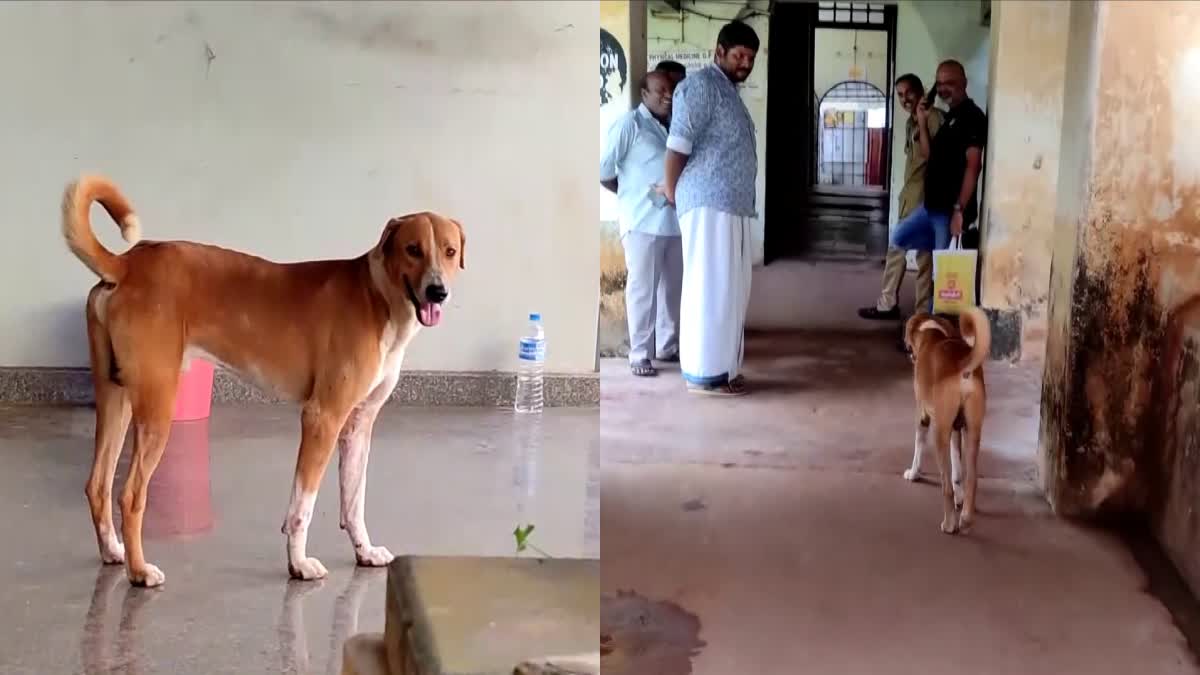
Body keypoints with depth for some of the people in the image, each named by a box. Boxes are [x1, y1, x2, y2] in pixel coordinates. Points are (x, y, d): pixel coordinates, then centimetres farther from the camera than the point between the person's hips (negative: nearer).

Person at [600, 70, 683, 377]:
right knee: (642, 288, -2)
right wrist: (631, 194, 3)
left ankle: (668, 346, 24)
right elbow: (603, 169, -5)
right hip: (643, 221, -6)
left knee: (672, 287, 12)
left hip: (675, 219, 6)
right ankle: (640, 353, 4)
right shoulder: (630, 123, -4)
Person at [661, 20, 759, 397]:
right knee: (710, 286, -8)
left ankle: (719, 366, 18)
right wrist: (671, 189, -5)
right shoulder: (701, 85, -9)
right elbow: (679, 141, -14)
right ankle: (703, 374, -4)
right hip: (710, 203, -10)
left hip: (732, 205, 10)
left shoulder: (729, 92, 22)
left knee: (729, 287, 11)